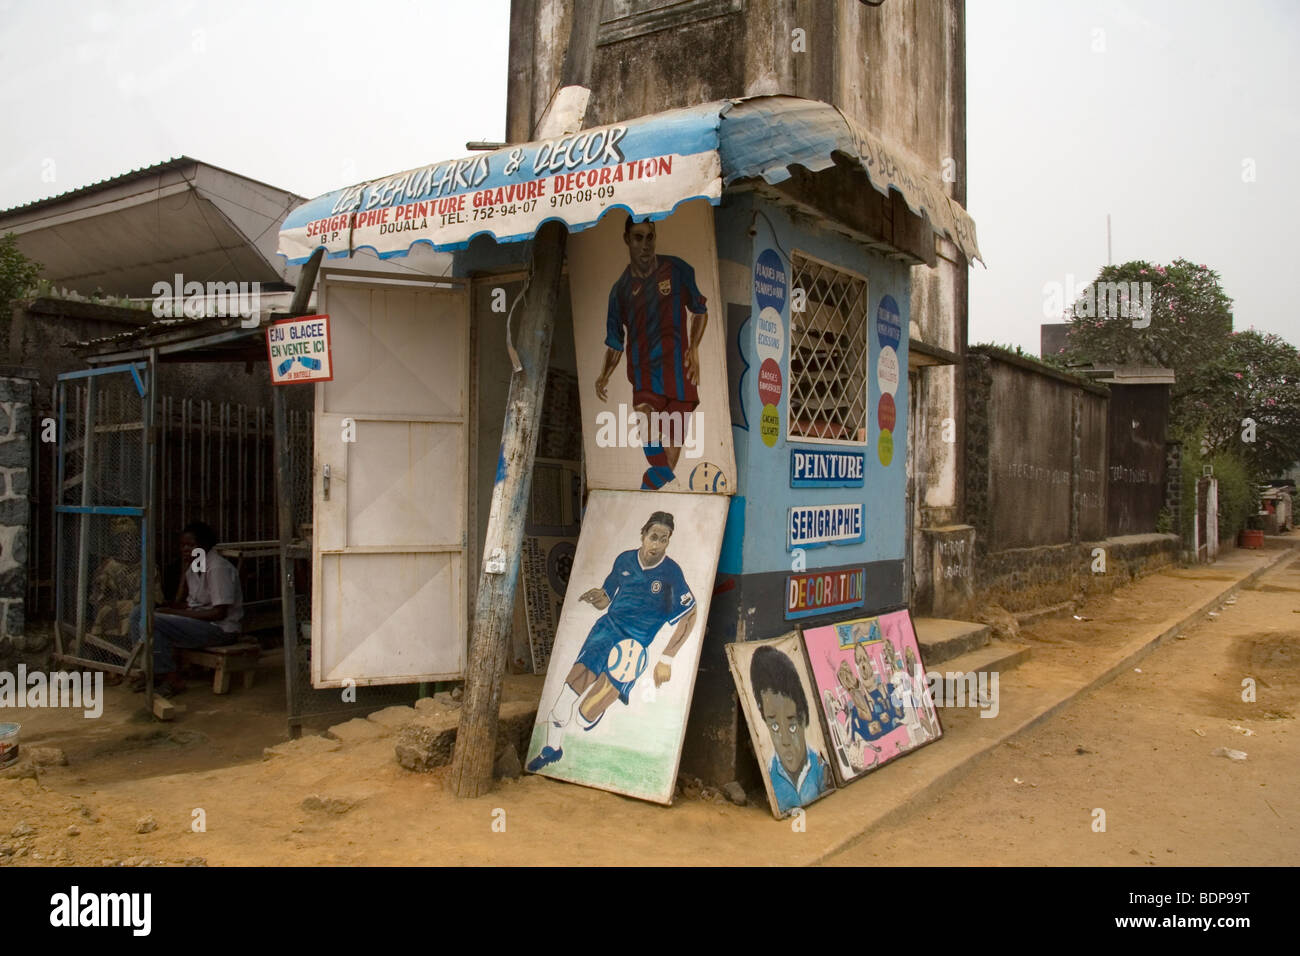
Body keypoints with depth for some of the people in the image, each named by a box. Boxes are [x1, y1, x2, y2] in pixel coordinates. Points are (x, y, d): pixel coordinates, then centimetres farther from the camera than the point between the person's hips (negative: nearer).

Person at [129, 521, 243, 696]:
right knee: (139, 613, 6)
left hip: (219, 628, -10)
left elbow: (219, 613, -21)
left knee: (151, 622, -23)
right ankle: (154, 672, 4)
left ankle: (172, 679, -12)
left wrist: (177, 613, -19)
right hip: (196, 620, 10)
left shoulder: (218, 567, -17)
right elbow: (180, 602, 13)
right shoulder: (193, 565, 11)